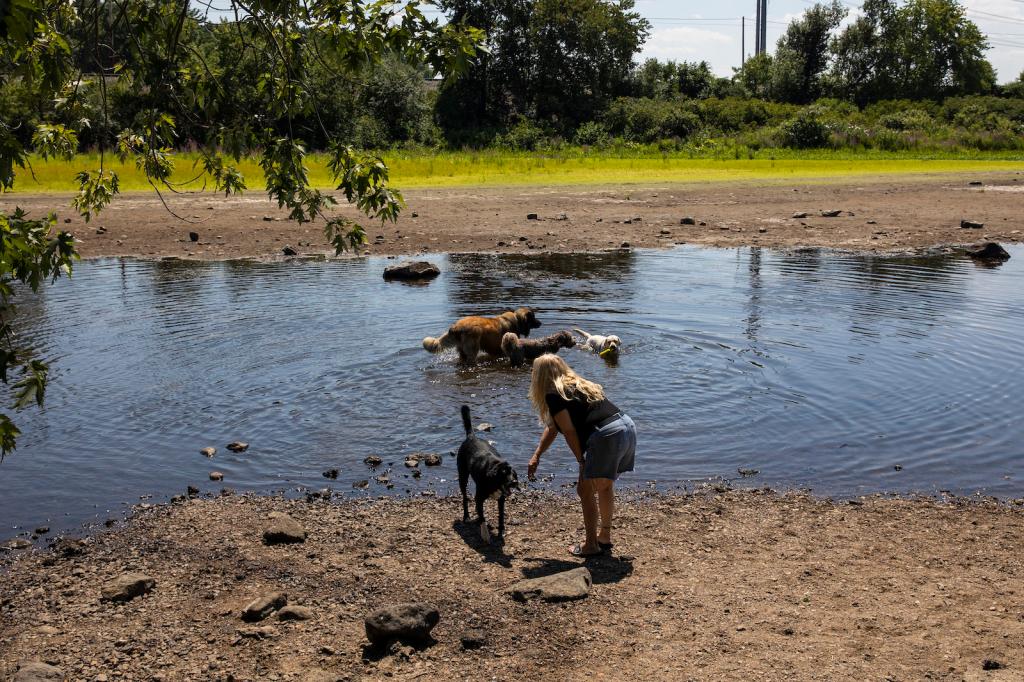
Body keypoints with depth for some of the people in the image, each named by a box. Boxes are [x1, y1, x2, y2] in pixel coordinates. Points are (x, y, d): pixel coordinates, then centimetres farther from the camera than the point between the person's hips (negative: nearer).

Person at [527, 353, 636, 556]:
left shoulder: (554, 395, -1)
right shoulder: (577, 385, 27)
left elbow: (569, 432, -5)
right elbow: (553, 427, 32)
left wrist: (582, 461, 7)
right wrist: (536, 456, 35)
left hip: (607, 437, -9)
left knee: (586, 490, 6)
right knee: (605, 487, 24)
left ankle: (591, 545, 15)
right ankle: (605, 536, 37)